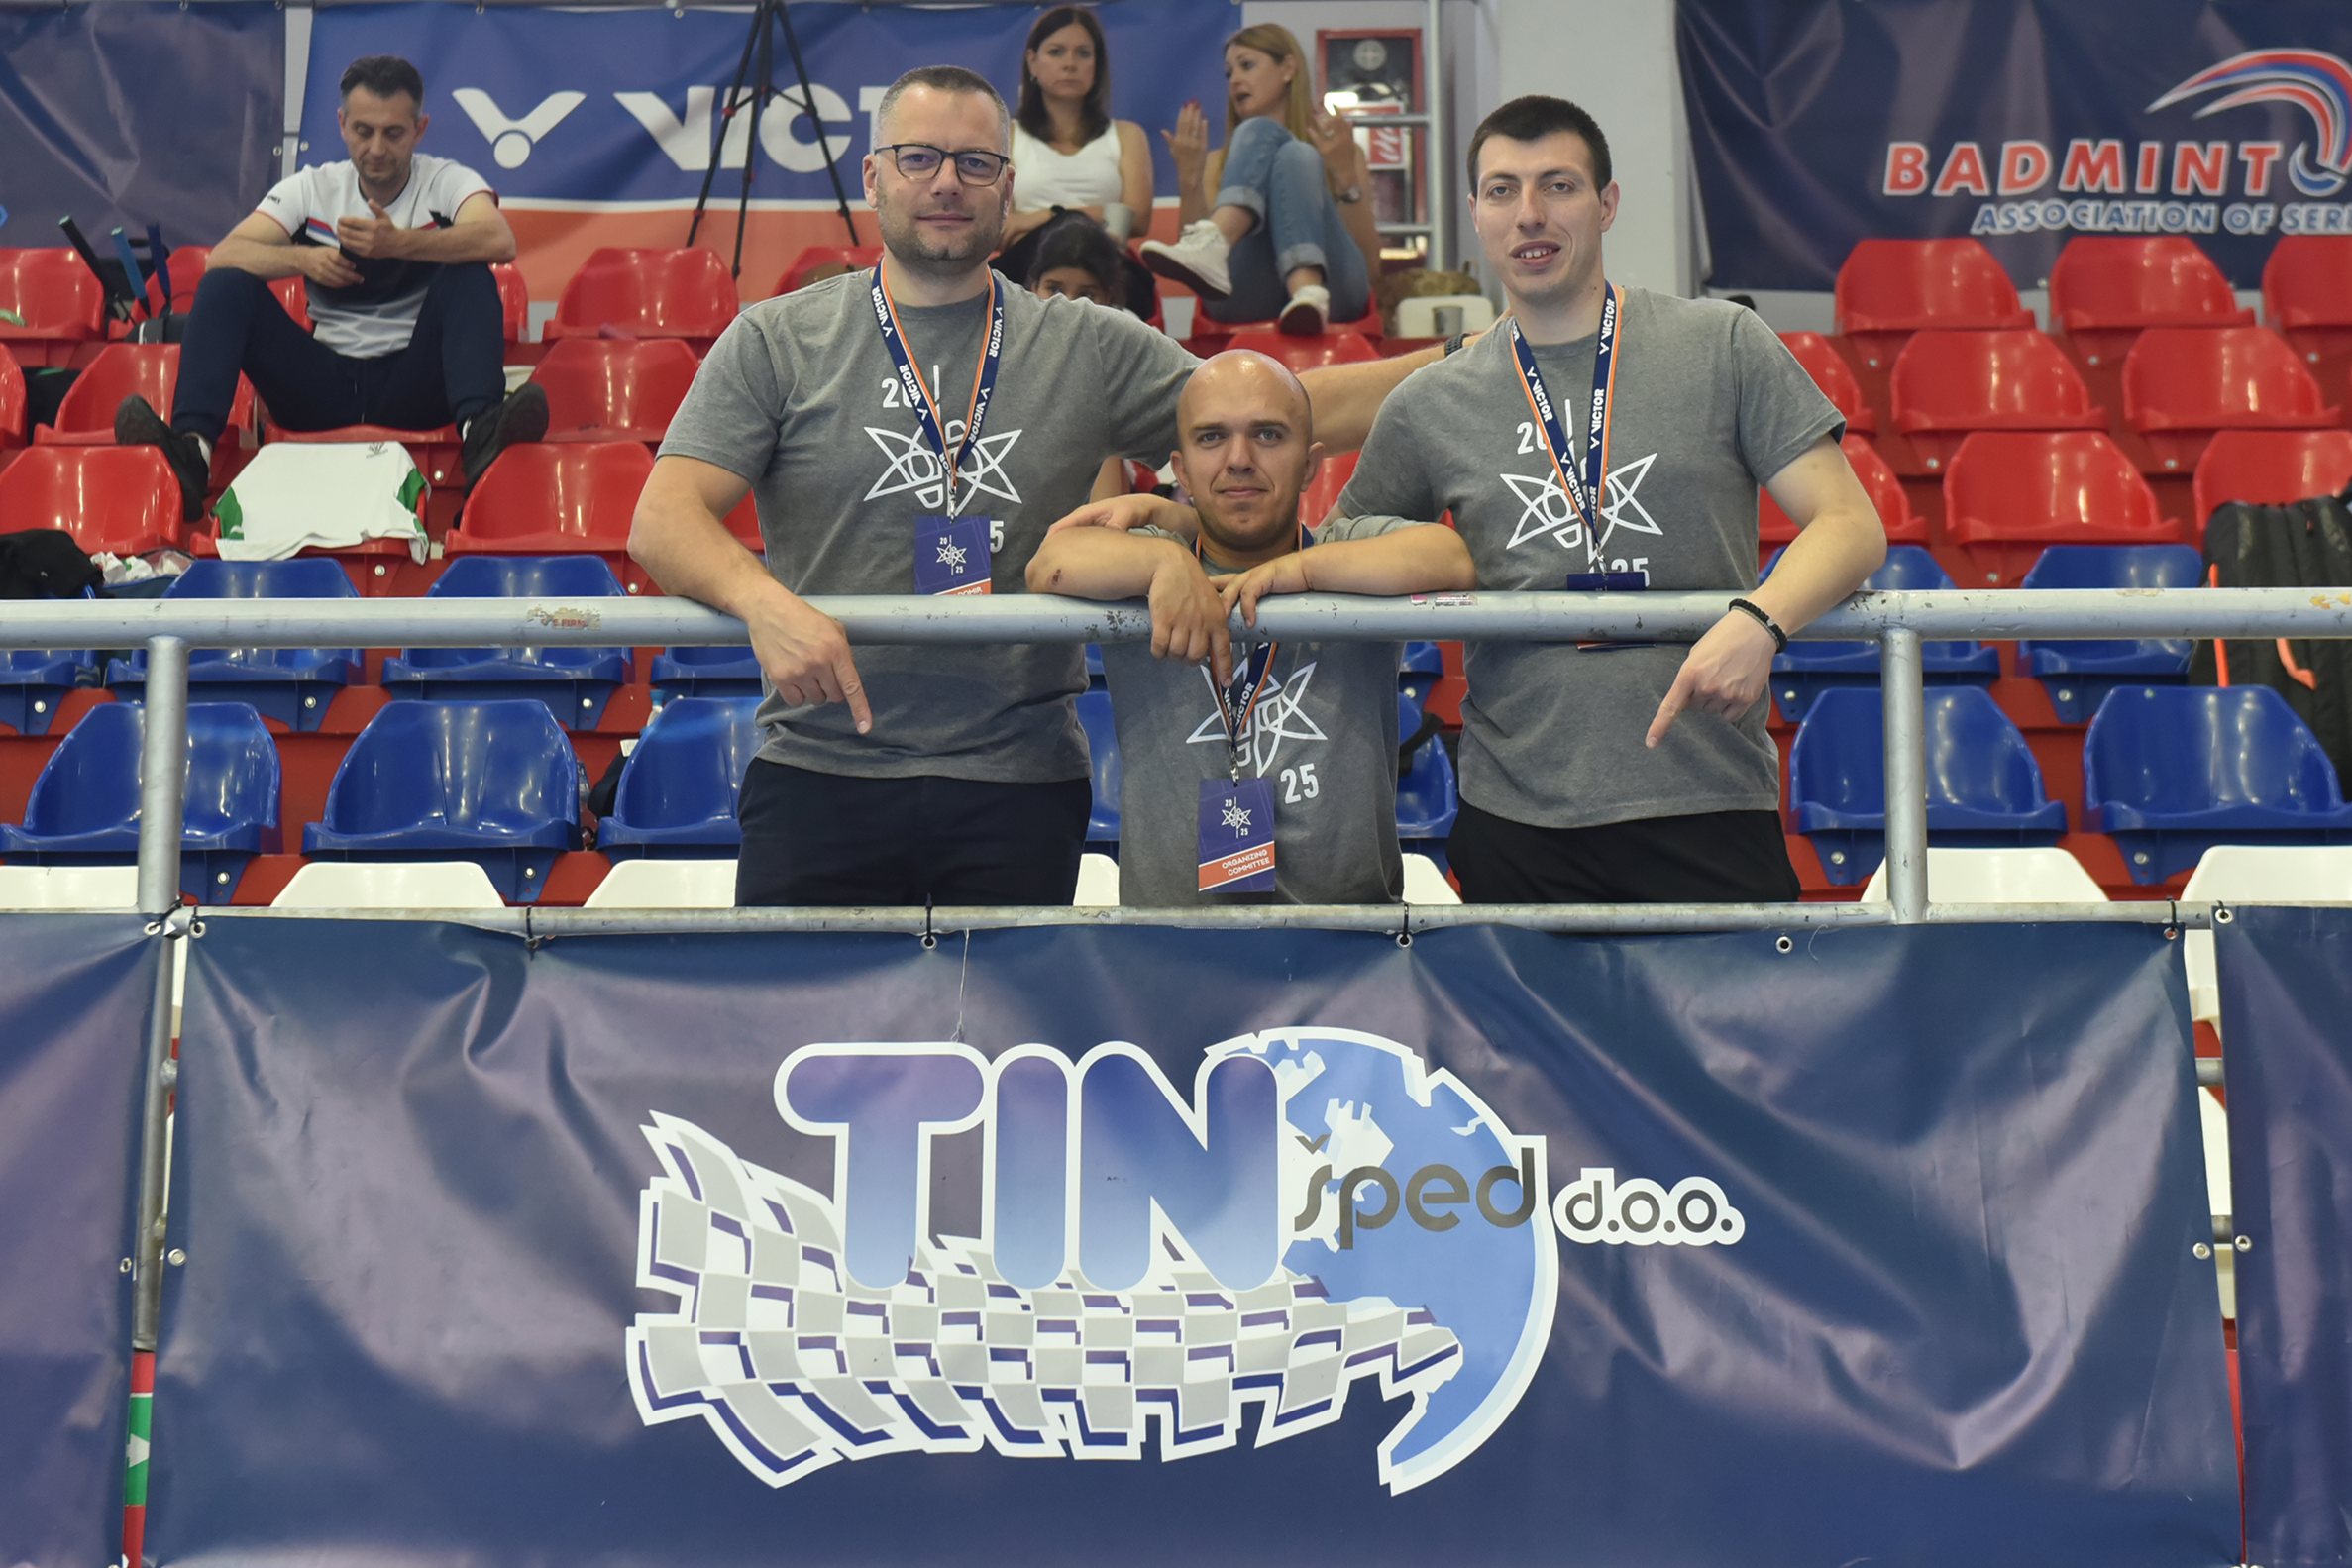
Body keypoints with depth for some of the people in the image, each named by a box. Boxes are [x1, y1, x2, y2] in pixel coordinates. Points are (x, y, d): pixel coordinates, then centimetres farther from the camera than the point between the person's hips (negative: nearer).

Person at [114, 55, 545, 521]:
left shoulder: (446, 183, -1)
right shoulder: (312, 189, 7)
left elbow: (499, 241, -24)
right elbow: (222, 256, -5)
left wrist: (399, 243, -37)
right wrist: (302, 259, -24)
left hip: (414, 388, -2)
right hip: (324, 386, 2)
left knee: (470, 277, -25)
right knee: (225, 284, -15)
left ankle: (480, 431, -47)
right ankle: (190, 447, -34)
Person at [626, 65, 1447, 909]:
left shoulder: (1090, 348, 8)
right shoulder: (777, 341, 4)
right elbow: (664, 521, -5)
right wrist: (764, 600, -25)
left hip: (1022, 782, 2)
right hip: (819, 771, -1)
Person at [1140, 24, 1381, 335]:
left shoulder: (1343, 152, 25)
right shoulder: (1219, 162, 28)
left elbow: (1369, 265, 9)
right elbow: (1193, 267, 10)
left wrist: (1345, 176, -3)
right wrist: (1189, 179, 0)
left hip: (1329, 287, 0)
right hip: (1244, 297, 0)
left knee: (1296, 156, -22)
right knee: (1257, 134, -14)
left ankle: (1310, 295, -51)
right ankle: (1208, 249, -45)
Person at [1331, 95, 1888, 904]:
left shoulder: (1722, 345, 2)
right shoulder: (1427, 409, 8)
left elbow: (1851, 526, -1)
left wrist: (1757, 621, -21)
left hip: (1708, 807, -1)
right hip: (1516, 819, 2)